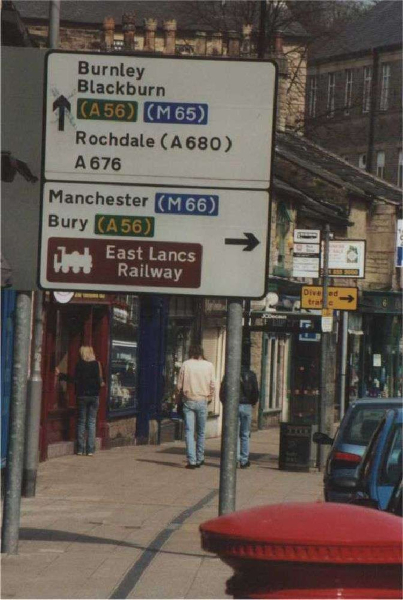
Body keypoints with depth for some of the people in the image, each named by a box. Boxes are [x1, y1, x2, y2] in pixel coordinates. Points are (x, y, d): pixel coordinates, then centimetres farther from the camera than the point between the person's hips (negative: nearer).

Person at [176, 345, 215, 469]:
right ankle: (199, 459, 16)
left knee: (189, 431, -2)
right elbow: (212, 385, 2)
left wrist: (177, 399, 12)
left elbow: (179, 385, 0)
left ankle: (191, 460, -10)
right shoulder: (209, 365, 1)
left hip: (188, 401, -1)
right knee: (201, 432, 13)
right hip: (202, 401, 1)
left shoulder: (186, 365, -2)